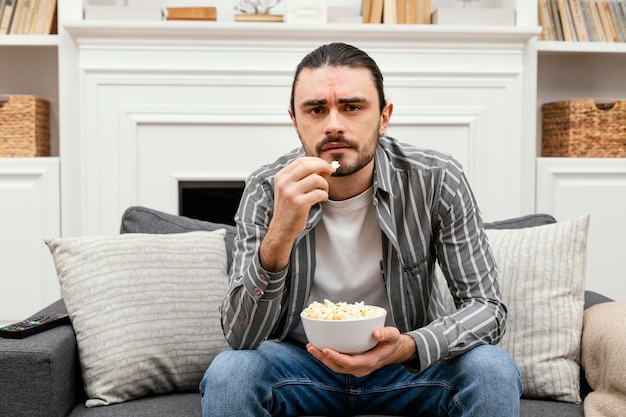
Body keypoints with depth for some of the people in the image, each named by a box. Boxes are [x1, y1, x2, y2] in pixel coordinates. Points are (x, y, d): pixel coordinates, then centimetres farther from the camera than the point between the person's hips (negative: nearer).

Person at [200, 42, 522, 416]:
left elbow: (486, 306, -14)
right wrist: (279, 236, -39)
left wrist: (408, 347, -35)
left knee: (494, 372, -26)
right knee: (227, 374, -27)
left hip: (410, 358, 1)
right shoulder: (267, 190, -16)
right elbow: (241, 337, -21)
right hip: (302, 362, 0)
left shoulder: (437, 180, -17)